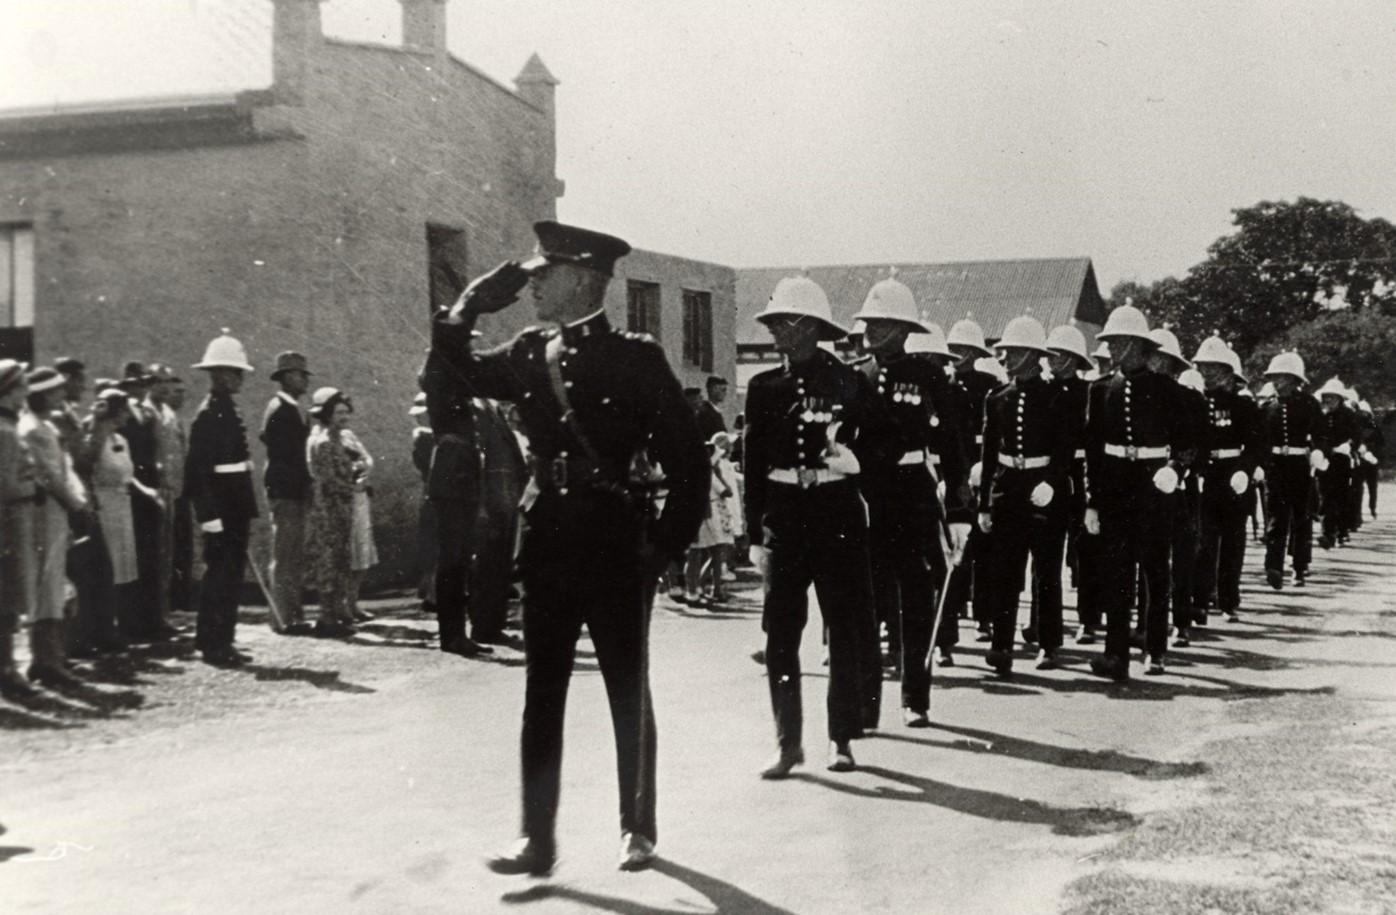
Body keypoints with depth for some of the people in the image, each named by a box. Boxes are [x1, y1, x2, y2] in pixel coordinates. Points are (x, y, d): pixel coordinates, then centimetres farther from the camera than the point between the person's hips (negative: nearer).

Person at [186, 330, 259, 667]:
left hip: (236, 508, 9)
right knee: (219, 574, -4)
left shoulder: (229, 409, 15)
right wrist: (209, 513, -22)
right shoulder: (208, 413, -14)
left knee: (232, 575, 13)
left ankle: (221, 642, 21)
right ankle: (213, 645, 3)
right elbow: (198, 468, -19)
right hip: (221, 507, -9)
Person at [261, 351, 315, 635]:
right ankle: (283, 618, -2)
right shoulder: (278, 409, -12)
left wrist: (306, 486, 15)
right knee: (283, 557, -5)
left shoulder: (292, 409, 16)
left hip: (296, 494, 10)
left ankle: (293, 615, 19)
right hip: (284, 492, -10)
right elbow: (279, 455, -17)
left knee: (296, 558, 13)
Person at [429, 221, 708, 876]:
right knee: (541, 695, 6)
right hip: (548, 544, 4)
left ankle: (638, 830, 23)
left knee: (628, 695, 9)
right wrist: (468, 308, -3)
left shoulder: (636, 358, -8)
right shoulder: (528, 356, 6)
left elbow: (687, 457, -6)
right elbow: (442, 382, 9)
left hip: (618, 548, -4)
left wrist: (667, 543, -7)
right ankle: (536, 838, 13)